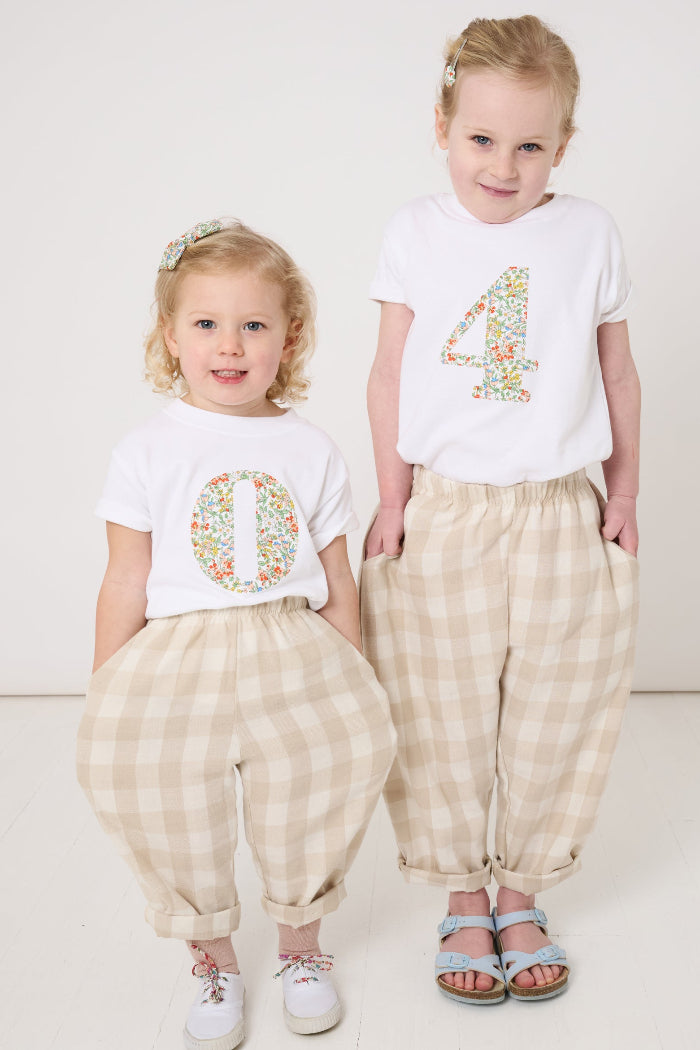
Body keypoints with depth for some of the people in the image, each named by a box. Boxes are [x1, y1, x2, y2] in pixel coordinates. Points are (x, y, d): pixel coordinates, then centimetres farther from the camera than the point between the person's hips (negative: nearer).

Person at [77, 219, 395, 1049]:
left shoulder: (311, 450, 8)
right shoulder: (148, 450, 3)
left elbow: (338, 584, 13)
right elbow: (125, 585, 4)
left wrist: (353, 688, 12)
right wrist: (108, 700, 2)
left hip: (295, 653, 1)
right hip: (178, 654, -1)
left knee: (347, 750, -17)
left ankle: (300, 942, 15)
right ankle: (213, 959, 15)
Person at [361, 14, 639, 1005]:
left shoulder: (589, 233, 1)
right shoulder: (417, 232, 0)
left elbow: (617, 373, 8)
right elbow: (390, 373, 2)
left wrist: (624, 492, 8)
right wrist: (393, 496, 0)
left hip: (559, 515, 1)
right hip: (442, 513, 0)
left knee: (553, 715, 9)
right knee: (443, 717, 7)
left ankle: (521, 893, 29)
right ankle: (463, 898, 27)